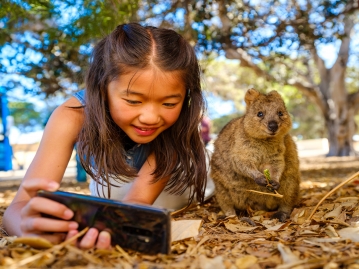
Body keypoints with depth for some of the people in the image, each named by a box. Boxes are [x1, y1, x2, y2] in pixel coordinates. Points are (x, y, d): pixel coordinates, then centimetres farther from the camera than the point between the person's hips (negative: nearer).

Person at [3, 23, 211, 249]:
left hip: (173, 180, 1)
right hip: (112, 180, 0)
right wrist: (30, 224, -64)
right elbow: (18, 208, -39)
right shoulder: (73, 116, -34)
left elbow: (139, 200, -41)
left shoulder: (181, 118, -36)